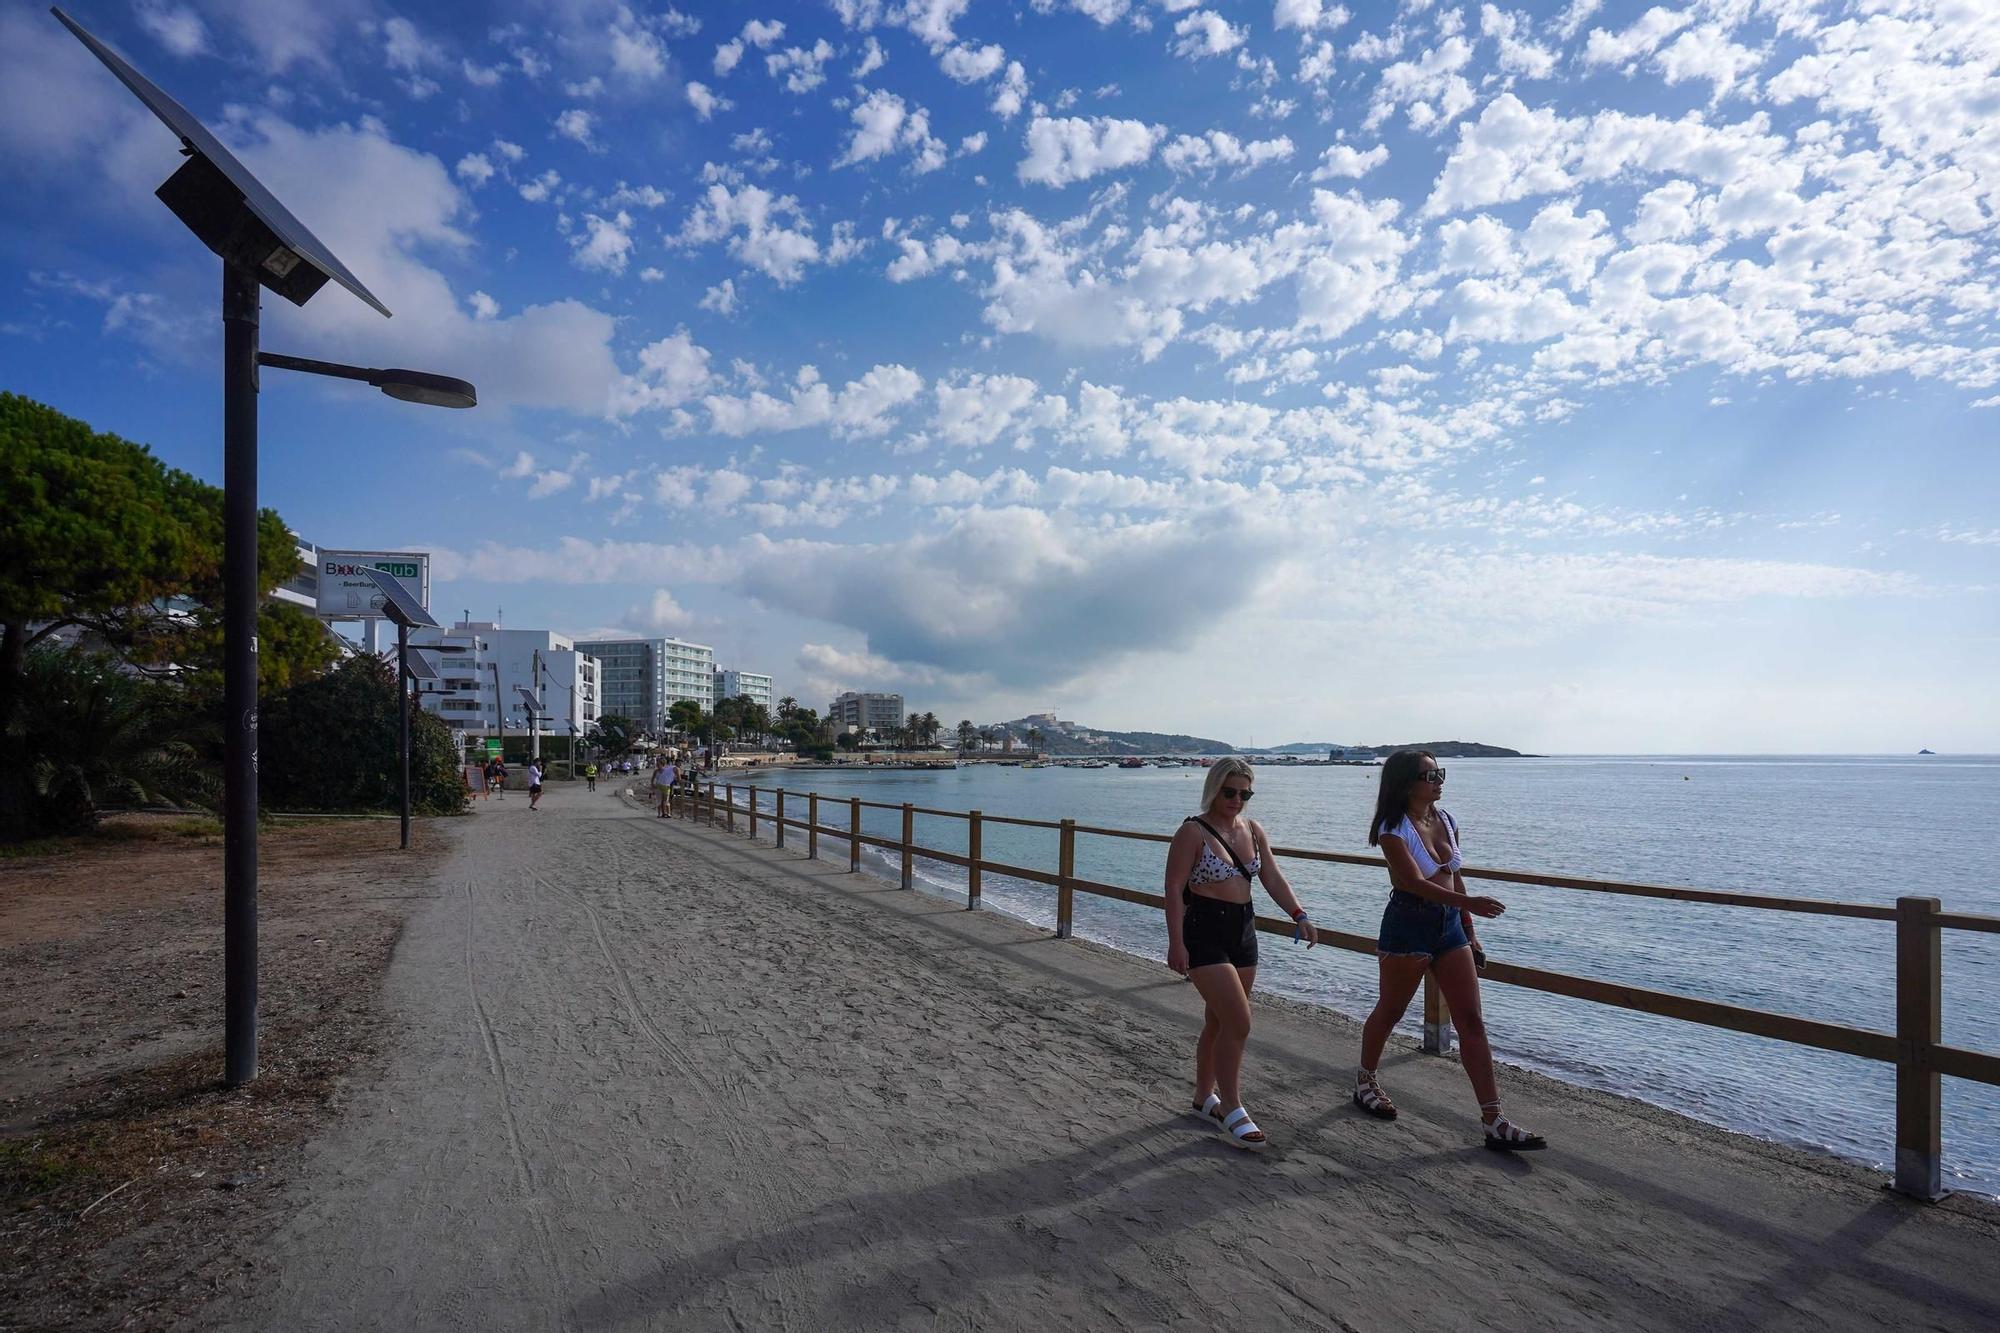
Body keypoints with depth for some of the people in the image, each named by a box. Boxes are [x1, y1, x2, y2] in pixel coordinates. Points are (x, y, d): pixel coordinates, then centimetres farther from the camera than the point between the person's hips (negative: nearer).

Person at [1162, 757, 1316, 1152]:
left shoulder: (1253, 830, 8)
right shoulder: (1193, 831, -12)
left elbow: (1273, 878, 6)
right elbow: (1174, 888, -14)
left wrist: (1299, 916, -9)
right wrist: (1176, 942, -20)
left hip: (1243, 932, 7)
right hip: (1204, 934, -7)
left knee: (1219, 1022, 16)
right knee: (1238, 1022, -11)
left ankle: (1204, 1097, 32)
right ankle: (1231, 1110, 4)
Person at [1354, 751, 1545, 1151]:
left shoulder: (1446, 821, 6)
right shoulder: (1393, 830, -15)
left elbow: (1454, 879, 13)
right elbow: (1416, 883, -26)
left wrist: (1470, 934, 15)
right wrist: (1469, 903, -38)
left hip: (1449, 924, 6)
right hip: (1407, 926, -6)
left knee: (1472, 1022, 2)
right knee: (1389, 1012, 11)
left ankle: (1494, 1121, 6)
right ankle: (1365, 1081, 35)